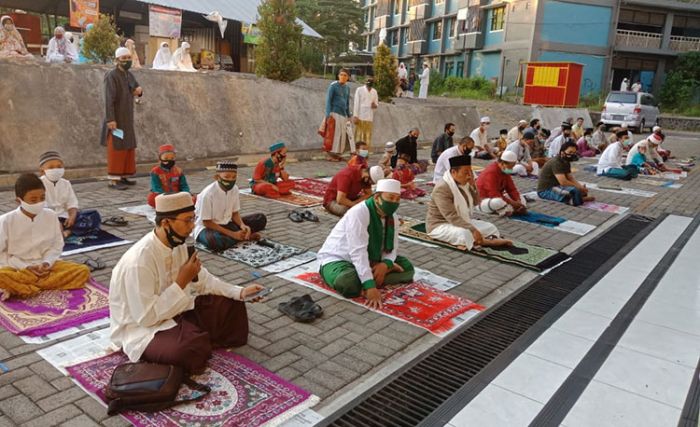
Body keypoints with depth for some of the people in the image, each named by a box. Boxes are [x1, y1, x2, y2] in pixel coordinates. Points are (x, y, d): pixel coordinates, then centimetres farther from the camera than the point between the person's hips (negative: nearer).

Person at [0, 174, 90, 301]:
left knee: (83, 271, -20)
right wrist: (25, 267, -15)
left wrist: (46, 263, -13)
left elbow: (57, 245, 5)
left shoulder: (51, 216, -2)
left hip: (45, 266, 4)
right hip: (18, 268, -4)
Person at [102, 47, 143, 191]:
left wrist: (139, 90, -1)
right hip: (116, 118, -8)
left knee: (128, 147, 10)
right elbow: (109, 99, -20)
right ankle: (113, 180, -4)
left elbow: (136, 88, 25)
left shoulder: (129, 75, 12)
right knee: (116, 148, -7)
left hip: (127, 118, 8)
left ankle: (122, 176, 18)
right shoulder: (111, 76, -13)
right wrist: (110, 119, -27)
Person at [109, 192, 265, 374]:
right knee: (191, 351, -35)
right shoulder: (139, 260, -31)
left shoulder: (177, 245, -5)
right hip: (140, 327, -8)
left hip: (171, 311, 8)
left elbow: (203, 279, 6)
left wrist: (240, 292, -6)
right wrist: (181, 282, -26)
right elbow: (146, 317, -29)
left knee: (231, 306, 3)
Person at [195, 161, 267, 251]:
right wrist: (232, 234, -25)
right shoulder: (208, 193, -24)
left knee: (261, 219, -6)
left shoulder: (234, 189, -8)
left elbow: (235, 213, 3)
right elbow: (207, 222, -20)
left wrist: (242, 226, -19)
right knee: (214, 241, -42)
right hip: (207, 227, -5)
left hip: (227, 224, 5)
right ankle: (246, 236, -18)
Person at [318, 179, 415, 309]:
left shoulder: (393, 217, -3)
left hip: (370, 261, 7)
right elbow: (358, 252, -36)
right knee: (347, 282, -40)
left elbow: (392, 248, -1)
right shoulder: (359, 213, -28)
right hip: (337, 259, -7)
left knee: (407, 267, -4)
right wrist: (370, 286, -43)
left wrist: (385, 264, -25)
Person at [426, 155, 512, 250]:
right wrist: (473, 230, -35)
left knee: (491, 228, 3)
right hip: (441, 225, -9)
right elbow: (451, 216, -32)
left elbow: (475, 203, 10)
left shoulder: (464, 183, 2)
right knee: (465, 234, -36)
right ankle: (490, 241, -14)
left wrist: (472, 185, -8)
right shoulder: (442, 188, -25)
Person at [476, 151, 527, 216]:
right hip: (484, 201, -10)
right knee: (498, 201, -41)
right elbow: (494, 195, -31)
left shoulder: (505, 170, 3)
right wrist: (512, 203, -29)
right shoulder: (491, 172, -25)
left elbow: (511, 189, 2)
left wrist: (518, 202, -16)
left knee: (521, 197, 10)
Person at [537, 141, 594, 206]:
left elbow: (570, 178, 10)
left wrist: (581, 186, -9)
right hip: (545, 190, -10)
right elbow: (563, 182, -30)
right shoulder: (556, 162, -23)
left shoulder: (566, 162, 8)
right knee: (574, 191, -27)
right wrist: (579, 187, -18)